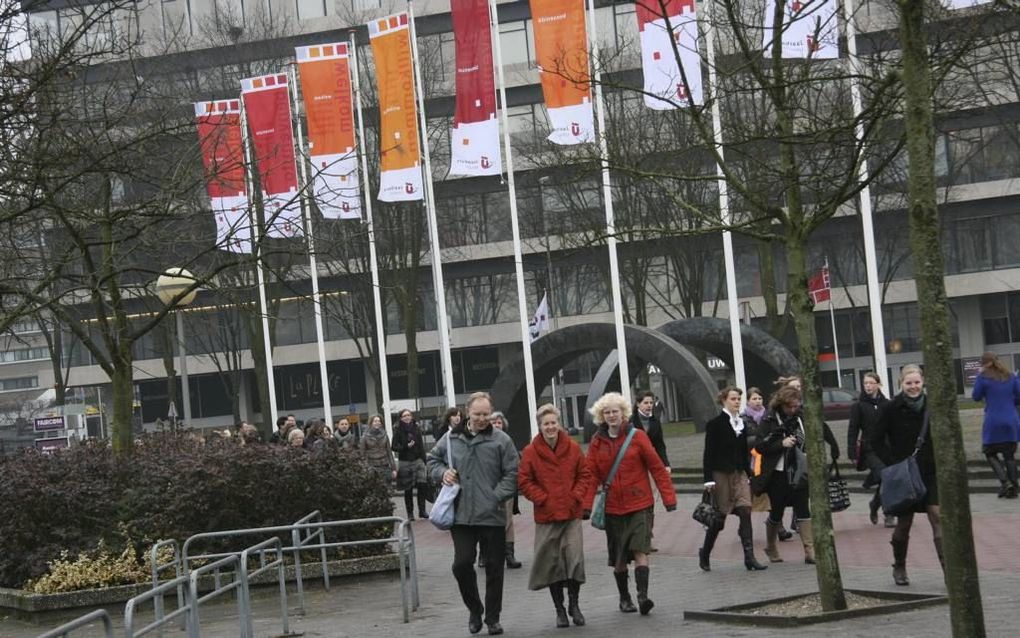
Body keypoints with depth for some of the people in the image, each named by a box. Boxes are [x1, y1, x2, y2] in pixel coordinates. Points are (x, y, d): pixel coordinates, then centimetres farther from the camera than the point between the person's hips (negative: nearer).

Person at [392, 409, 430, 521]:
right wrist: (406, 446, -19)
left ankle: (422, 511, 1)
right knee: (408, 490, 2)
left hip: (418, 461, 2)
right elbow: (394, 447, -5)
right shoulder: (398, 431, -3)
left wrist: (424, 460, 4)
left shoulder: (416, 428, 6)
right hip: (405, 462, -2)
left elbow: (421, 446, 8)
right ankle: (410, 513, 11)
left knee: (422, 485, -9)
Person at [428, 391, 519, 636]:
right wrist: (442, 472, 0)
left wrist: (497, 497, -12)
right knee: (462, 563, -5)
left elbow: (512, 473, -2)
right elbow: (432, 459, 21)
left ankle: (493, 618, 21)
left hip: (493, 515, -1)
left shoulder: (501, 440, -2)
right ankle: (474, 610, 19)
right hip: (461, 515, 1)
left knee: (494, 568, 7)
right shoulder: (452, 438, 6)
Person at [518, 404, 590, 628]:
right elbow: (524, 482, -2)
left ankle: (574, 604, 11)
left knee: (575, 558, -8)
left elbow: (584, 474, 9)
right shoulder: (531, 452, -5)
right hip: (546, 516, -1)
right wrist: (542, 499, -10)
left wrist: (576, 496, -4)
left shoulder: (573, 448, 1)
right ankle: (559, 610, 18)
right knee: (553, 563, 5)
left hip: (572, 513, 1)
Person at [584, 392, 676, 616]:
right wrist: (586, 505, -9)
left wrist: (669, 497, -6)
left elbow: (657, 468, -3)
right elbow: (591, 475, 2)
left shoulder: (637, 437, -3)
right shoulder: (597, 442, 3)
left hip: (639, 505, -3)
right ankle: (624, 598, 25)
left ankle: (643, 596, -20)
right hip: (612, 507, 3)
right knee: (618, 558, 10)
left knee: (640, 551, -15)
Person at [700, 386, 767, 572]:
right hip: (721, 474, -5)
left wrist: (748, 475, 12)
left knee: (745, 511, -9)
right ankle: (704, 554, 20)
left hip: (740, 473, 5)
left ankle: (749, 557, -11)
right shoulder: (714, 424, -5)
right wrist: (709, 480, -13)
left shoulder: (742, 424, 13)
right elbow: (708, 453, -8)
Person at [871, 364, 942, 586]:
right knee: (904, 522, 6)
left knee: (937, 517, -10)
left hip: (929, 473, 2)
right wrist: (892, 464, -9)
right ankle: (899, 567, 24)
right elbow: (876, 440, -2)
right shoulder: (891, 409, -6)